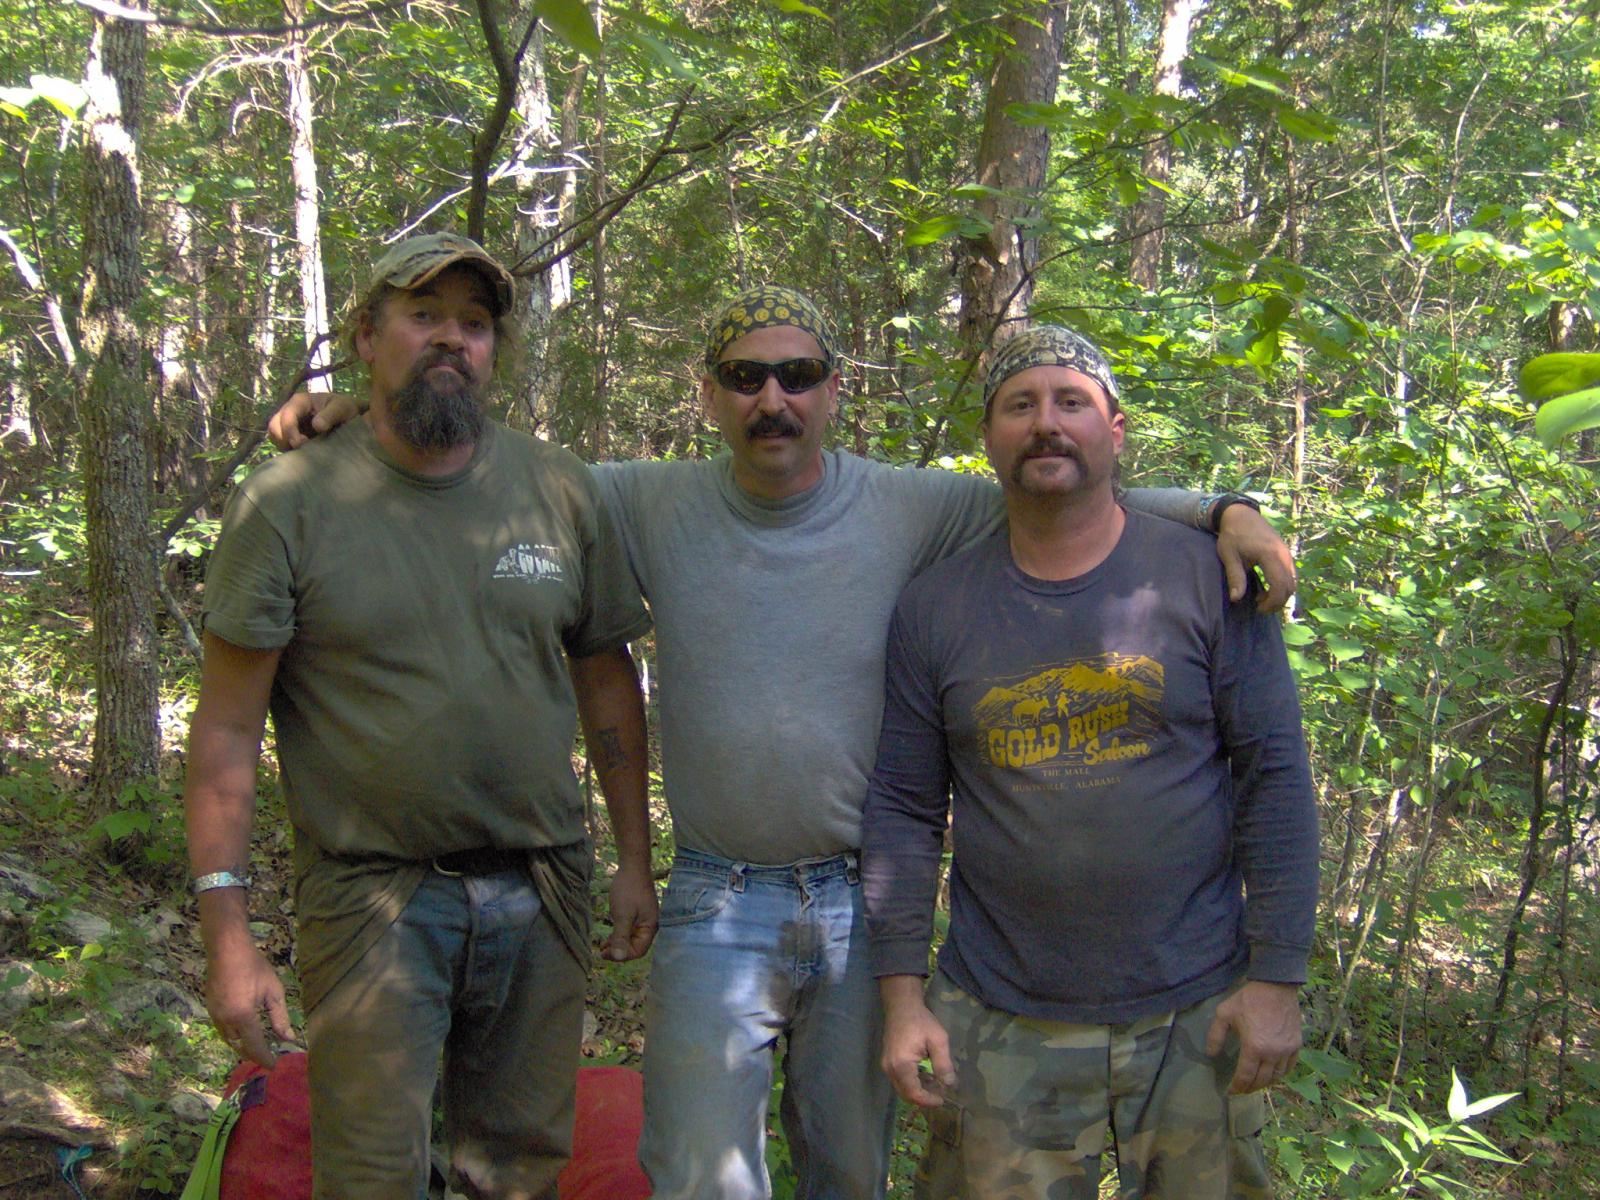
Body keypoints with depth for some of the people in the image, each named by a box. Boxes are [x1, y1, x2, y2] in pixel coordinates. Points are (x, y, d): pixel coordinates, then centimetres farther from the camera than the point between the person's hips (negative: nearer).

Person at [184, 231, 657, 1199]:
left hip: (541, 895, 3)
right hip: (373, 898, -3)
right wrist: (228, 934, -9)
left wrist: (637, 858, 10)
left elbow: (606, 681, 11)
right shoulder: (289, 504, -5)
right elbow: (228, 728, -5)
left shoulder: (561, 490, 3)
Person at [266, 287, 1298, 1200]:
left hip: (863, 902, 1)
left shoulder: (909, 510, -5)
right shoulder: (654, 506, -2)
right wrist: (356, 418, -3)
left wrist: (1218, 506, -12)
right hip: (717, 907, 0)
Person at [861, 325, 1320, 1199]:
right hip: (1002, 1026, 1)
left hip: (1195, 1014, 0)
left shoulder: (1207, 578, -2)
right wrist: (901, 993, -1)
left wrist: (1277, 978, -6)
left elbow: (1273, 775, -3)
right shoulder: (933, 609, 2)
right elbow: (903, 809, 4)